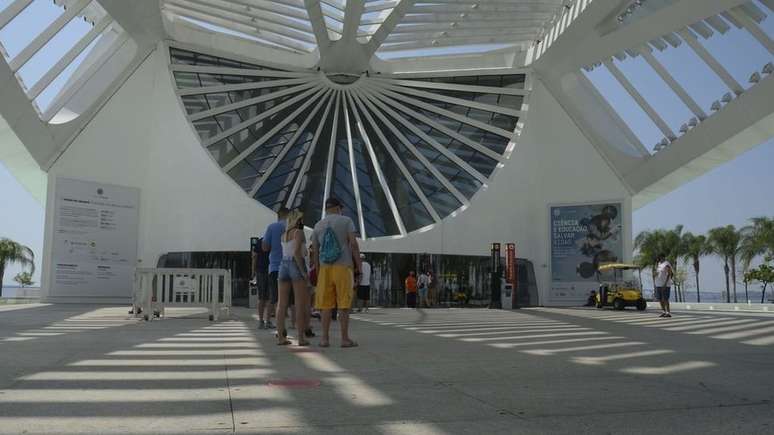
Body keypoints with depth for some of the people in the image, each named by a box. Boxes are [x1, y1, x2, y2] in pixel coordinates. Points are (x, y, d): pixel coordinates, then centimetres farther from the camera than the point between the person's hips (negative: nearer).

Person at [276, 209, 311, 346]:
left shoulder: (284, 234, 15)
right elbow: (296, 252, -18)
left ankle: (280, 337, 3)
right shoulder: (299, 232, -7)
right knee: (301, 303, -5)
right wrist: (303, 272, -17)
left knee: (282, 304, 4)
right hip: (297, 266, -7)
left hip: (284, 266, 7)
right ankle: (301, 338, -7)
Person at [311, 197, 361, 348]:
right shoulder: (346, 221, 1)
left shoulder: (318, 226, 11)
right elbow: (353, 243, -9)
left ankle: (325, 338, 4)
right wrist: (358, 265, -5)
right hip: (343, 267, -3)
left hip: (325, 268, 3)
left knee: (326, 304, 7)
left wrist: (318, 272, 16)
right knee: (344, 304, -2)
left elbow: (315, 252, 10)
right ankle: (345, 339, -2)